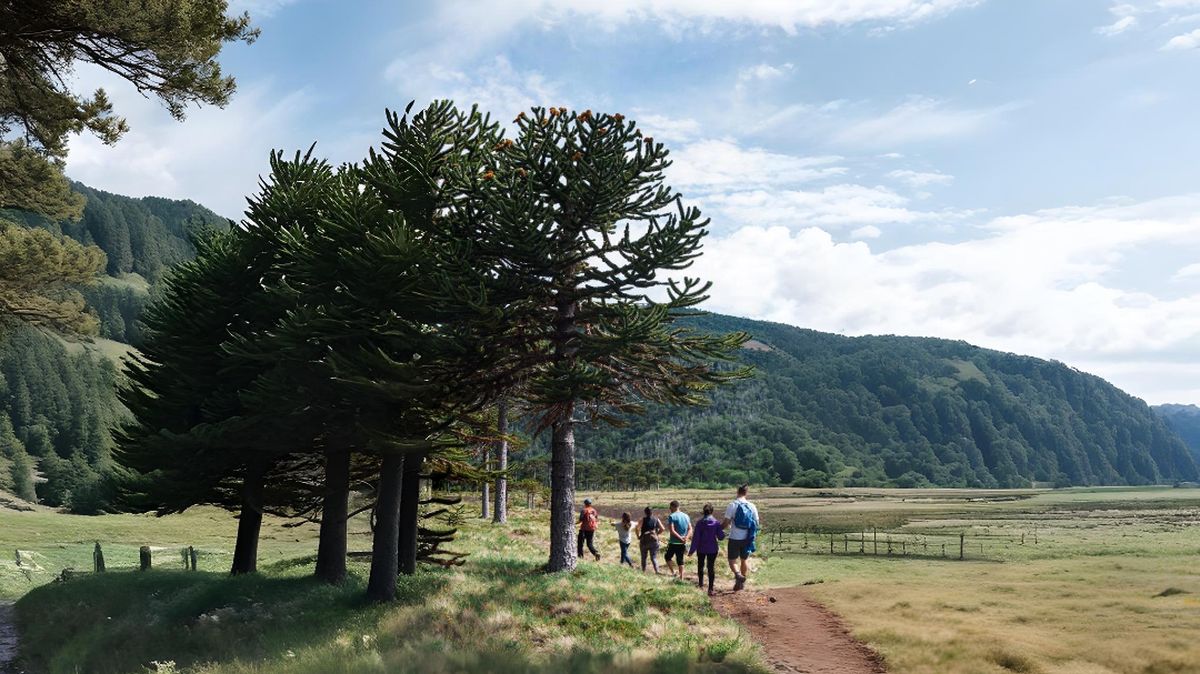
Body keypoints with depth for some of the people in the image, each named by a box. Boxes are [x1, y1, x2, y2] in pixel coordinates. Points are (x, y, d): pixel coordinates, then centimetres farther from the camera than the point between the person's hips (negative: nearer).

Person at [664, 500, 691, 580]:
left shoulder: (671, 516, -11)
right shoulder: (686, 516, 8)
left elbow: (672, 530, -20)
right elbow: (690, 529, 2)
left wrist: (680, 538, -17)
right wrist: (686, 538, -11)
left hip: (674, 542, -5)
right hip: (683, 543, 5)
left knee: (668, 557, 14)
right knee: (680, 559, 12)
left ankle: (673, 572, 1)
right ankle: (681, 577, 10)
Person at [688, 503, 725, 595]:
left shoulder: (700, 522, -11)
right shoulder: (716, 522, -9)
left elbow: (695, 537, -10)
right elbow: (721, 536, -7)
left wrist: (692, 550, -5)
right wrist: (722, 530, 14)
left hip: (701, 549, 0)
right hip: (713, 549, 0)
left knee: (700, 566, 20)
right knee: (711, 567, 3)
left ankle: (700, 584, 33)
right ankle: (710, 589, -2)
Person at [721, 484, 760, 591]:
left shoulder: (733, 505, -10)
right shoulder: (752, 506, 0)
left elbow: (726, 522, -12)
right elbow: (757, 523, 6)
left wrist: (720, 526, 8)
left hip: (735, 538, -4)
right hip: (747, 538, 4)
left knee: (732, 560, 4)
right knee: (744, 560, 19)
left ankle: (738, 574, -24)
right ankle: (742, 582, 24)